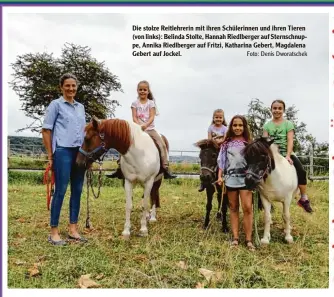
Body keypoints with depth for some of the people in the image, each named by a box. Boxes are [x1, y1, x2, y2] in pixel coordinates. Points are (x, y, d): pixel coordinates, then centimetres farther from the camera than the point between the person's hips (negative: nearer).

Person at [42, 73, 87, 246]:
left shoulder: (80, 107, 16)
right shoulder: (56, 105, -1)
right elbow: (46, 130, -3)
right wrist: (50, 155, -7)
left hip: (80, 152, 6)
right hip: (63, 152, -6)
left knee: (77, 191, 8)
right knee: (60, 191, -4)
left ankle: (73, 230, 18)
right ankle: (54, 232, 7)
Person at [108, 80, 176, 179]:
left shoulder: (151, 103, 5)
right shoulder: (135, 103, 8)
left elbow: (152, 117, -7)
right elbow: (134, 118, -1)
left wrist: (145, 125, -25)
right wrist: (139, 126, -20)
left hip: (150, 128, 0)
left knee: (162, 144, -17)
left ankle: (166, 169, -13)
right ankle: (119, 168, -5)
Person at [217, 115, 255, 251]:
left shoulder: (248, 143, 5)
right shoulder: (227, 143, 7)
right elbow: (222, 161, 6)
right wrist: (220, 176, -3)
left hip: (245, 178, -2)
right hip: (230, 178, 2)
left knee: (247, 208, -9)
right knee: (233, 208, 8)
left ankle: (248, 239, 1)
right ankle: (235, 237, 14)